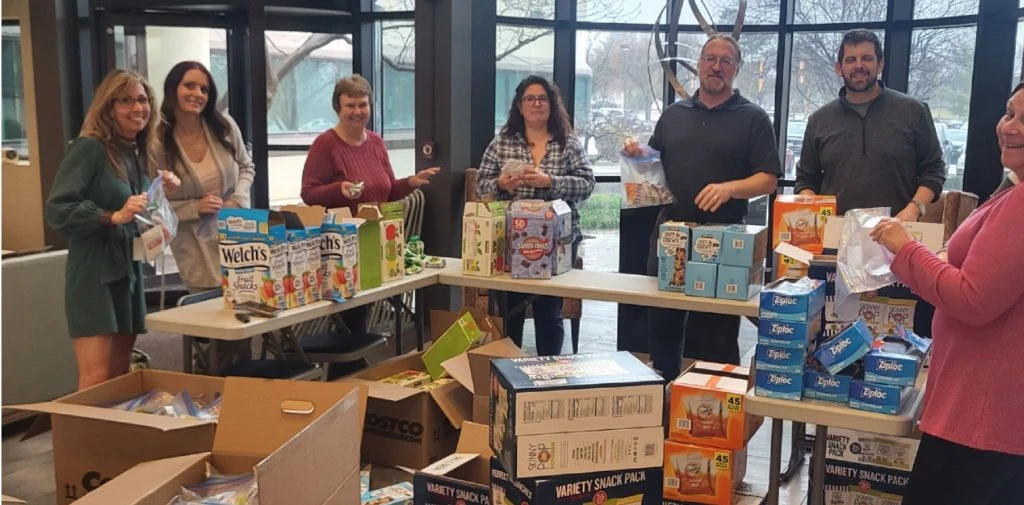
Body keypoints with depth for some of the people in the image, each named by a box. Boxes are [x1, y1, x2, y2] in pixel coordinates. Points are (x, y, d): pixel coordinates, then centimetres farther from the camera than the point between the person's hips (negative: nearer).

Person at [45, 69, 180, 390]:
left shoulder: (137, 152, 12)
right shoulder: (89, 148, -11)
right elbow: (58, 210, -17)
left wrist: (163, 194, 2)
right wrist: (114, 216, -25)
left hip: (129, 270, 8)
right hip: (94, 272, -8)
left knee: (121, 374, 13)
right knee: (96, 379, -9)